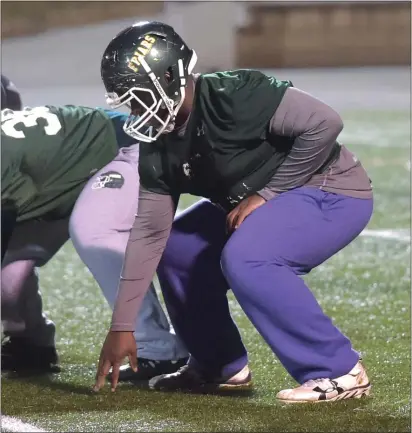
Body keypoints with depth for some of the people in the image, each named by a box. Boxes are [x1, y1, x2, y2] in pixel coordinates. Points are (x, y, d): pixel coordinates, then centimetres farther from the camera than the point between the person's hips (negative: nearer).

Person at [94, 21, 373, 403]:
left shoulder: (232, 96, -27)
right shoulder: (158, 150, -2)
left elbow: (323, 123, -29)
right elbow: (149, 233, 1)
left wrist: (265, 193, -23)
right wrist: (122, 326, -1)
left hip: (333, 192, -9)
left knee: (244, 259, -29)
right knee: (179, 250, 6)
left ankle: (339, 372, -21)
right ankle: (218, 366, 20)